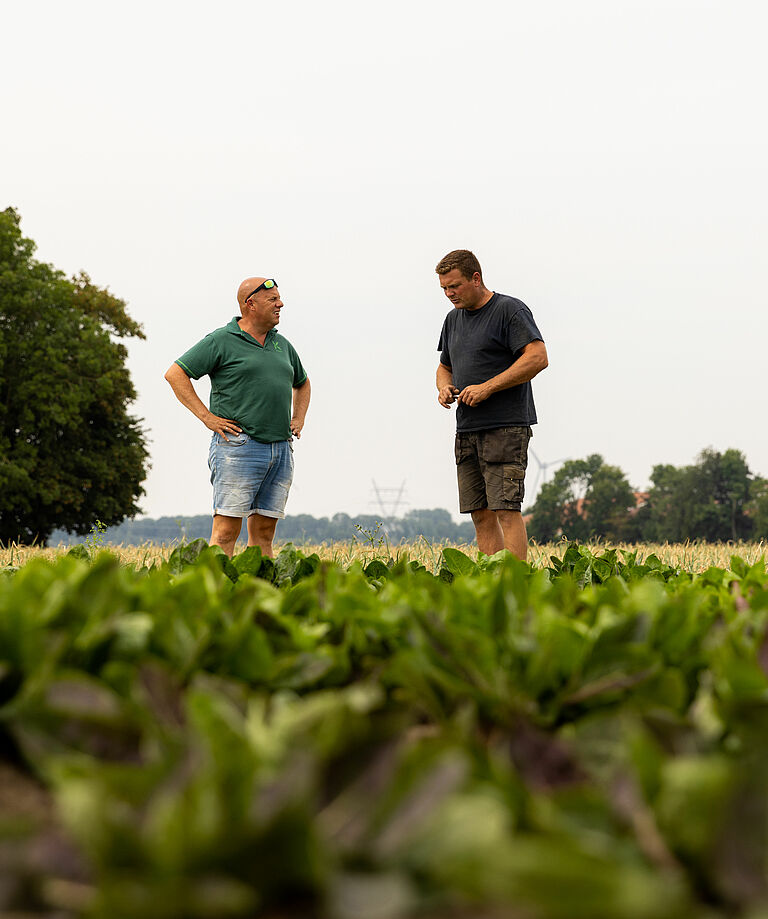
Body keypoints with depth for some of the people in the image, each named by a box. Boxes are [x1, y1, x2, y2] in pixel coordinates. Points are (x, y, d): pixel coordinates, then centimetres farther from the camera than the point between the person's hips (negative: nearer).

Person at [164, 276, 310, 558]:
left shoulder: (282, 345, 19)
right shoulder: (221, 341, -1)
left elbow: (302, 384, 36)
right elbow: (175, 374, -4)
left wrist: (298, 419, 19)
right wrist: (206, 416, -9)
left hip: (281, 449, 6)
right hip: (239, 447, -6)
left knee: (264, 530, 6)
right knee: (227, 529, -10)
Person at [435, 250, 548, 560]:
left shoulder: (510, 310, -5)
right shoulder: (453, 319, 18)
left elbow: (538, 357, -15)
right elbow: (445, 366, 30)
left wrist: (486, 388, -17)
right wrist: (444, 387, 5)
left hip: (506, 428, -7)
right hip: (467, 430, 7)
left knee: (506, 509, -13)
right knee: (480, 514, 4)